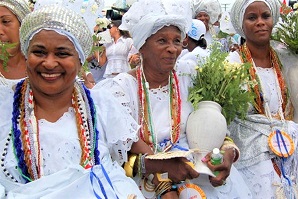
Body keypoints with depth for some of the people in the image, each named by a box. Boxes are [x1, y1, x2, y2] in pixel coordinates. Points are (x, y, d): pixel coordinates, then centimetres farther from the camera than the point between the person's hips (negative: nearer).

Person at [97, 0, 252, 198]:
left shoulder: (191, 80, 5)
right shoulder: (121, 88, -4)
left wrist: (228, 153, -13)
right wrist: (160, 164, -24)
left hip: (194, 173, 4)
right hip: (144, 181, -3)